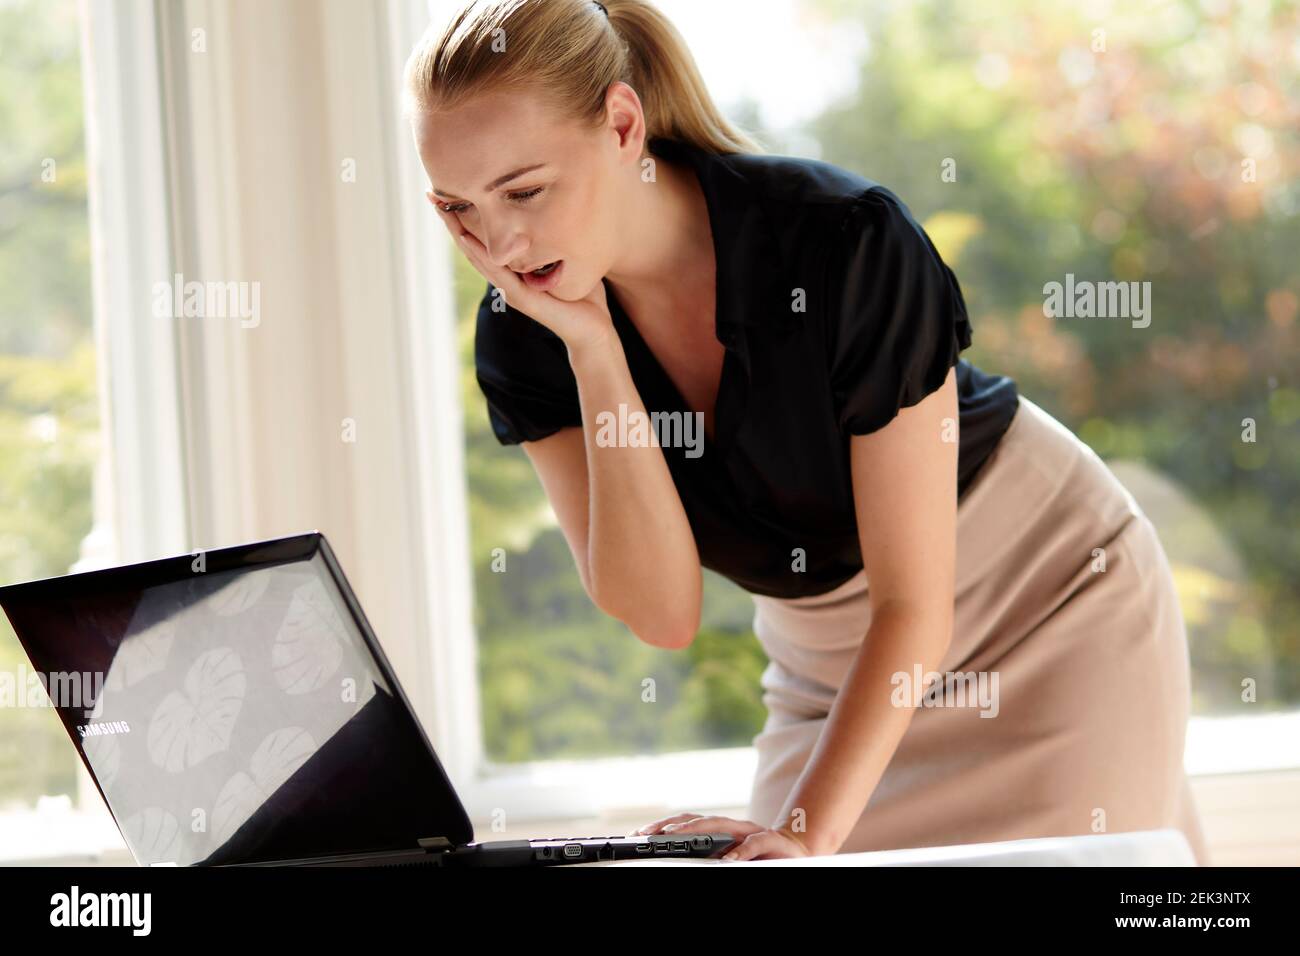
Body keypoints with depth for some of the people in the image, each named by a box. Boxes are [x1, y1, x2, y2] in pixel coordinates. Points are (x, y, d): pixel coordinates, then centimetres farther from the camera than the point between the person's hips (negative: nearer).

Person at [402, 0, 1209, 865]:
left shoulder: (849, 244, -29)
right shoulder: (525, 332, -15)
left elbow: (913, 603, -26)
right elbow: (663, 613, -22)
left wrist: (812, 829, -36)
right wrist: (591, 347, -29)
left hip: (1055, 597, -4)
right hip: (828, 658, 4)